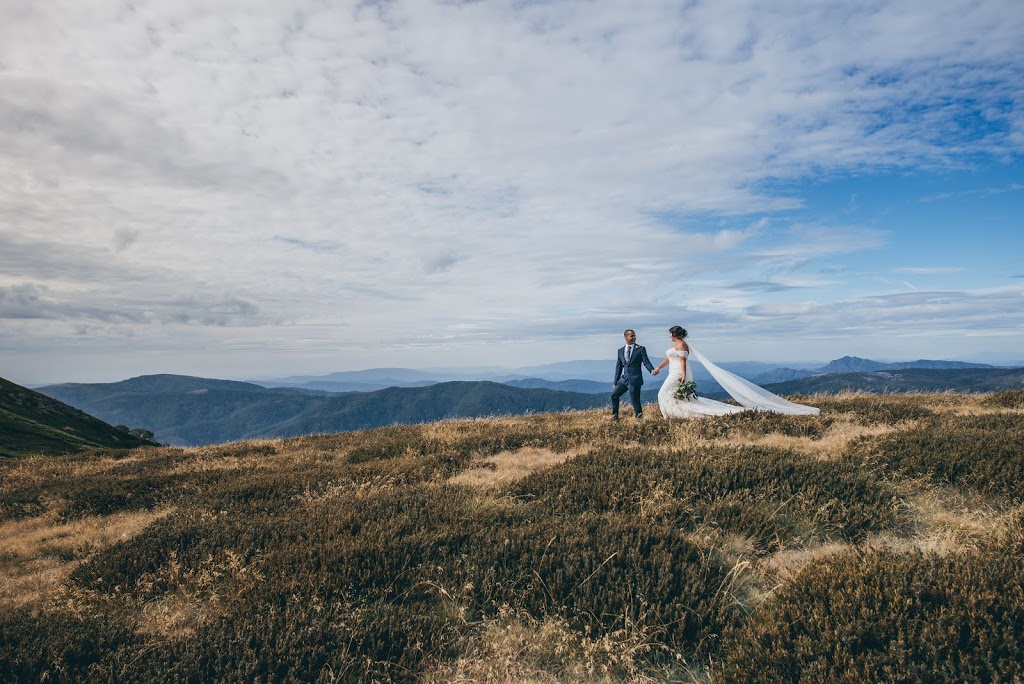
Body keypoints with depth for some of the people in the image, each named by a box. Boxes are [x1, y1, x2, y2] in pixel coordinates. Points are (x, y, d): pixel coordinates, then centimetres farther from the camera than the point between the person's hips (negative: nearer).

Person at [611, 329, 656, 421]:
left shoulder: (640, 349, 0)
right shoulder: (620, 351, 12)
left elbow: (646, 362, -7)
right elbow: (618, 367, 14)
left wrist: (652, 370, -28)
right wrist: (615, 382, 13)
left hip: (635, 379, -5)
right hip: (624, 379, 5)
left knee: (635, 399, -4)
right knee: (614, 395, 5)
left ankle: (639, 418, 13)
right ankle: (615, 416, 20)